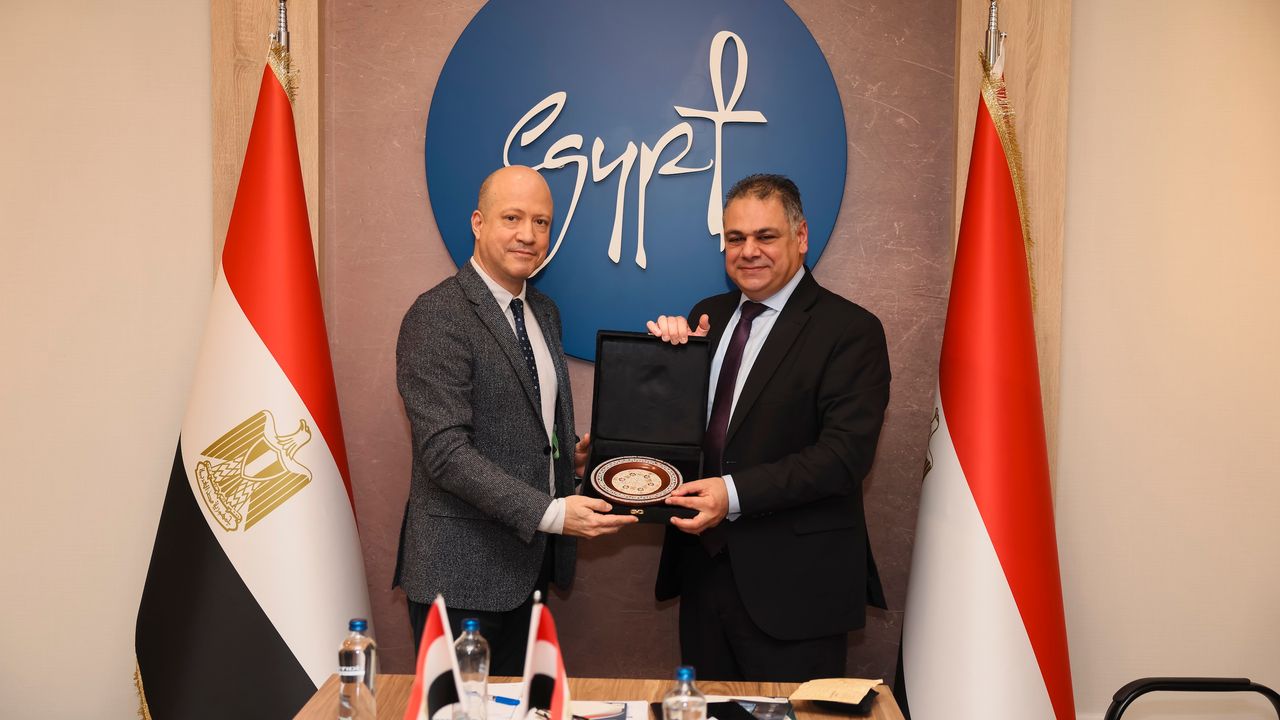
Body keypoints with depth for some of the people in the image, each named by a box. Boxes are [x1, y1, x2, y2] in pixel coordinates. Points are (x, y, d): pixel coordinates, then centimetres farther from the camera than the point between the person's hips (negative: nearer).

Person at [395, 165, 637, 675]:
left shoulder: (544, 312, 11)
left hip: (528, 562, 8)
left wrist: (571, 456, 2)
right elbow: (445, 451, -22)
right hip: (462, 571, -8)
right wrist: (551, 513, -27)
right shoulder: (437, 316, -15)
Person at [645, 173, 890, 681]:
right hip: (704, 563, 6)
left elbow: (845, 454, -19)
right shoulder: (708, 316, 10)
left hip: (791, 582, -6)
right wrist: (674, 353, -7)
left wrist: (735, 492, -27)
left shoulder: (850, 330, -10)